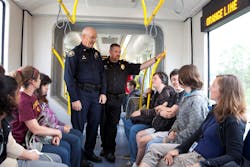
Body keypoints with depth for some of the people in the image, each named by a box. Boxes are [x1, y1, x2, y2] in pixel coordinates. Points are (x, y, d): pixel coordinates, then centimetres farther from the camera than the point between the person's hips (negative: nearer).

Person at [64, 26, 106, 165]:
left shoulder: (96, 54, 15)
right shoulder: (74, 53, -4)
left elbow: (102, 74, 16)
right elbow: (69, 78, -10)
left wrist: (103, 92, 6)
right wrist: (74, 99, -15)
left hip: (96, 95, 6)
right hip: (81, 94, -6)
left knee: (94, 125, 13)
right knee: (78, 127, 2)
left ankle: (89, 151, 29)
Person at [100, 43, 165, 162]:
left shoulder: (125, 65, 11)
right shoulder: (103, 64, 3)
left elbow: (140, 67, 7)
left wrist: (155, 59, 2)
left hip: (117, 99, 1)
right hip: (104, 97, -1)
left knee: (113, 125, 3)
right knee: (103, 124, 7)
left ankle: (109, 151, 10)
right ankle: (105, 147, 22)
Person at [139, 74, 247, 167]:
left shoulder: (233, 121, -20)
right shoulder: (216, 110, 7)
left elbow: (234, 156, -24)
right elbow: (198, 133, 9)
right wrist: (178, 149, -2)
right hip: (192, 150, 8)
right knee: (154, 149, -1)